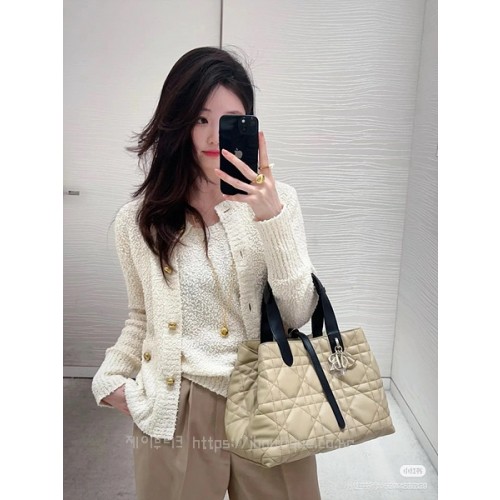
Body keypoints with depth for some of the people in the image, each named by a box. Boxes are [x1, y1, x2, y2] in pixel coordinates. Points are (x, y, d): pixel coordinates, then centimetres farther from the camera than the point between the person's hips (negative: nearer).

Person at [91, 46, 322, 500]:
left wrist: (272, 220, -22)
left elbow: (298, 314, -12)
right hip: (175, 414, 1)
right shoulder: (138, 220, -1)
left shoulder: (278, 201, -7)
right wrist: (110, 375, -2)